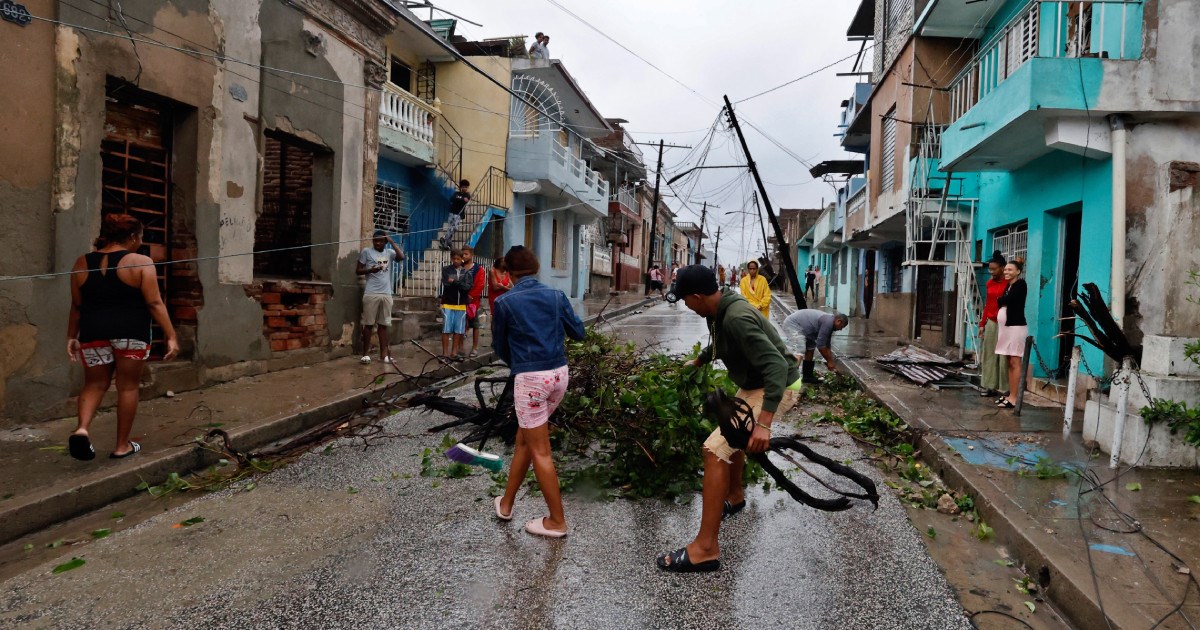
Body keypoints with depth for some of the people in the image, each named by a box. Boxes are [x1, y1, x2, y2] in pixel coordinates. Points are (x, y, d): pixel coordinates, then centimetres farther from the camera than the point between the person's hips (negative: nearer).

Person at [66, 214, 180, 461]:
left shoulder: (82, 263, 6)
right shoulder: (140, 262, -7)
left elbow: (77, 306, 10)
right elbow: (155, 304, -11)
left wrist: (71, 336, 18)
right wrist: (171, 336, -9)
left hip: (94, 332, 4)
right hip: (131, 332, -4)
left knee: (95, 384, 17)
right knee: (128, 386, 6)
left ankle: (82, 428, -7)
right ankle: (122, 445, 12)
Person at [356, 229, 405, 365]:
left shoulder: (389, 252, 10)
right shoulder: (366, 251, 2)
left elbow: (401, 257, -10)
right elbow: (358, 270, 2)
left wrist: (392, 241, -6)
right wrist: (371, 270, -15)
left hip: (386, 294, 3)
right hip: (371, 294, -3)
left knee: (383, 324, 7)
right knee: (368, 324, 0)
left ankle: (384, 354, 12)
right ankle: (366, 354, 7)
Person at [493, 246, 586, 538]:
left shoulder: (505, 302, -4)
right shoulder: (556, 296, 4)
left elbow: (499, 346, 7)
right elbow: (578, 333, 11)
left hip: (530, 377, -5)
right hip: (559, 373, 5)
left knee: (539, 451, 5)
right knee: (524, 439, 20)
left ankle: (557, 521, 13)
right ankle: (506, 503, 33)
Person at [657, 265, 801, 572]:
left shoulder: (737, 318, -30)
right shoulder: (720, 308, 0)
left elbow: (776, 365, -36)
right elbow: (719, 345, 23)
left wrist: (764, 423, -43)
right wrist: (696, 362, 40)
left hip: (775, 388, -10)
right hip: (754, 383, 10)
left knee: (715, 450, -17)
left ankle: (705, 549, -14)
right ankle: (735, 497, 54)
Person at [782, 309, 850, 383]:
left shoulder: (829, 322, 12)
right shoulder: (828, 322, -19)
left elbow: (826, 346, 19)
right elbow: (820, 345, -17)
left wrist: (831, 362, 17)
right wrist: (829, 361, -7)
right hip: (793, 325, -11)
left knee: (810, 348, 16)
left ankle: (807, 376, 21)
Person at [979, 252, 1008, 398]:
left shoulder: (1009, 283, -8)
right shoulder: (990, 283, 13)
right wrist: (982, 323, 16)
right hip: (990, 323, 7)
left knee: (1003, 356, -6)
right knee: (989, 354, 6)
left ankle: (1004, 388, -1)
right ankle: (990, 386, 11)